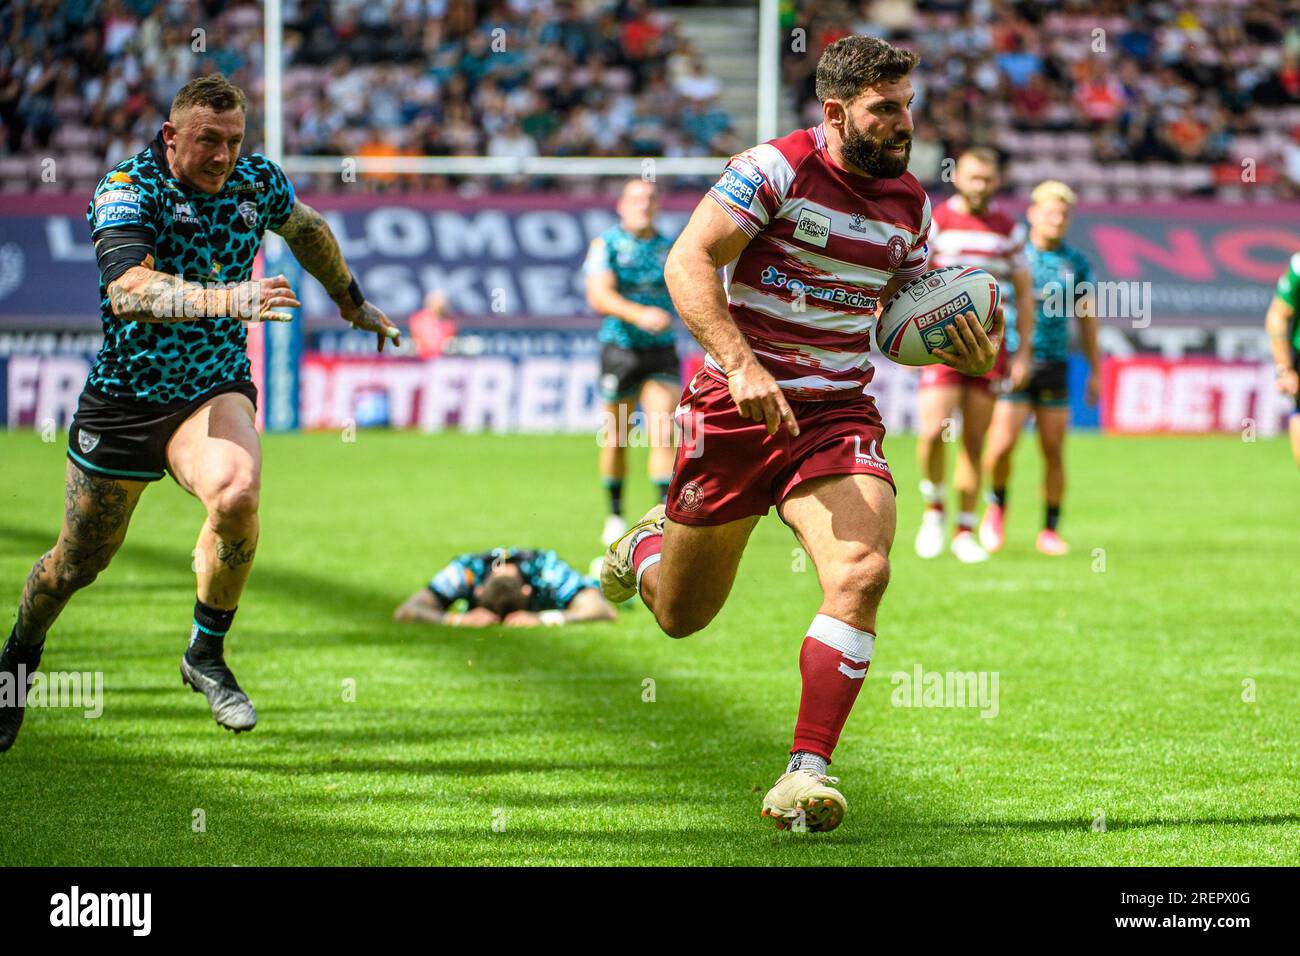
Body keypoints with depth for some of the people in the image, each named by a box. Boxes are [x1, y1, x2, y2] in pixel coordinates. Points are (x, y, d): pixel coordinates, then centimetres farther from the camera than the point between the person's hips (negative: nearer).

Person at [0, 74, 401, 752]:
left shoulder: (257, 180, -3)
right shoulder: (127, 190, -18)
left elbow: (306, 231, 21)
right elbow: (128, 287, -36)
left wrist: (351, 301, 35)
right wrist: (224, 299, -50)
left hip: (215, 389, 2)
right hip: (125, 395, -2)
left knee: (236, 494, -30)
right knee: (80, 559, 10)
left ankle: (207, 655, -10)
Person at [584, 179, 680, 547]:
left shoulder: (668, 246, 9)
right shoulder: (606, 244, -3)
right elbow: (599, 297, -16)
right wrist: (639, 314, -30)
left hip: (661, 350, 2)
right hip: (620, 348, -2)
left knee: (663, 434, -10)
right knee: (616, 439, 5)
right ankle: (614, 516, 20)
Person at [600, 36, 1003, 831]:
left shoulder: (909, 203, 6)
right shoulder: (776, 170, -13)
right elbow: (687, 262, -20)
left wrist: (964, 354, -3)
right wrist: (741, 364, -31)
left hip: (838, 415, 3)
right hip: (737, 407, -3)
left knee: (862, 571, -24)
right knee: (680, 616, 11)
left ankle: (806, 773, -19)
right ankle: (649, 544, 50)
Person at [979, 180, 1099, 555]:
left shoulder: (1076, 262, 8)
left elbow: (1087, 318, 13)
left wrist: (1095, 372, 12)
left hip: (1054, 365, 2)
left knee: (1054, 451, 0)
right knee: (1002, 446, -13)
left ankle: (1049, 530, 10)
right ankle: (996, 506, 15)